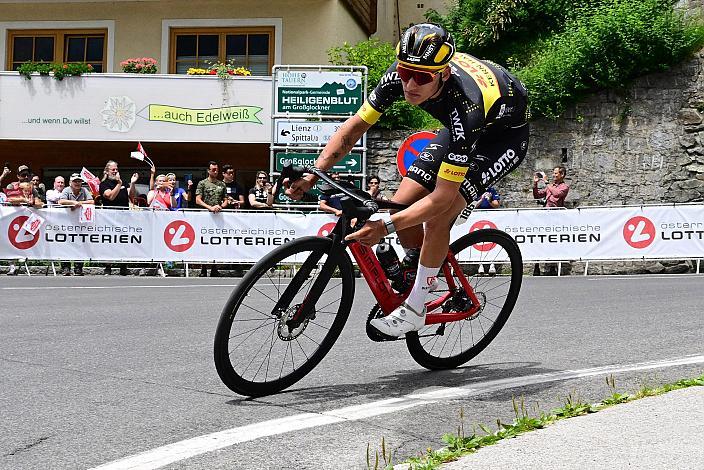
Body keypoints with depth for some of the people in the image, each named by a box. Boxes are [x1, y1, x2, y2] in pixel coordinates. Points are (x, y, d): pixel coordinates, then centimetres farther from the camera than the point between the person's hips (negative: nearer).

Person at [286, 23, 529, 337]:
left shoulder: (464, 105, -43)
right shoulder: (400, 75, -26)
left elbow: (442, 197, -41)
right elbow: (356, 125, -14)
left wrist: (385, 227, -49)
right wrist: (313, 174, -26)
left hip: (506, 133, -6)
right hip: (461, 128, 7)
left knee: (436, 216, -24)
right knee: (401, 205, -7)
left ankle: (414, 309, -6)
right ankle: (426, 278, 19)